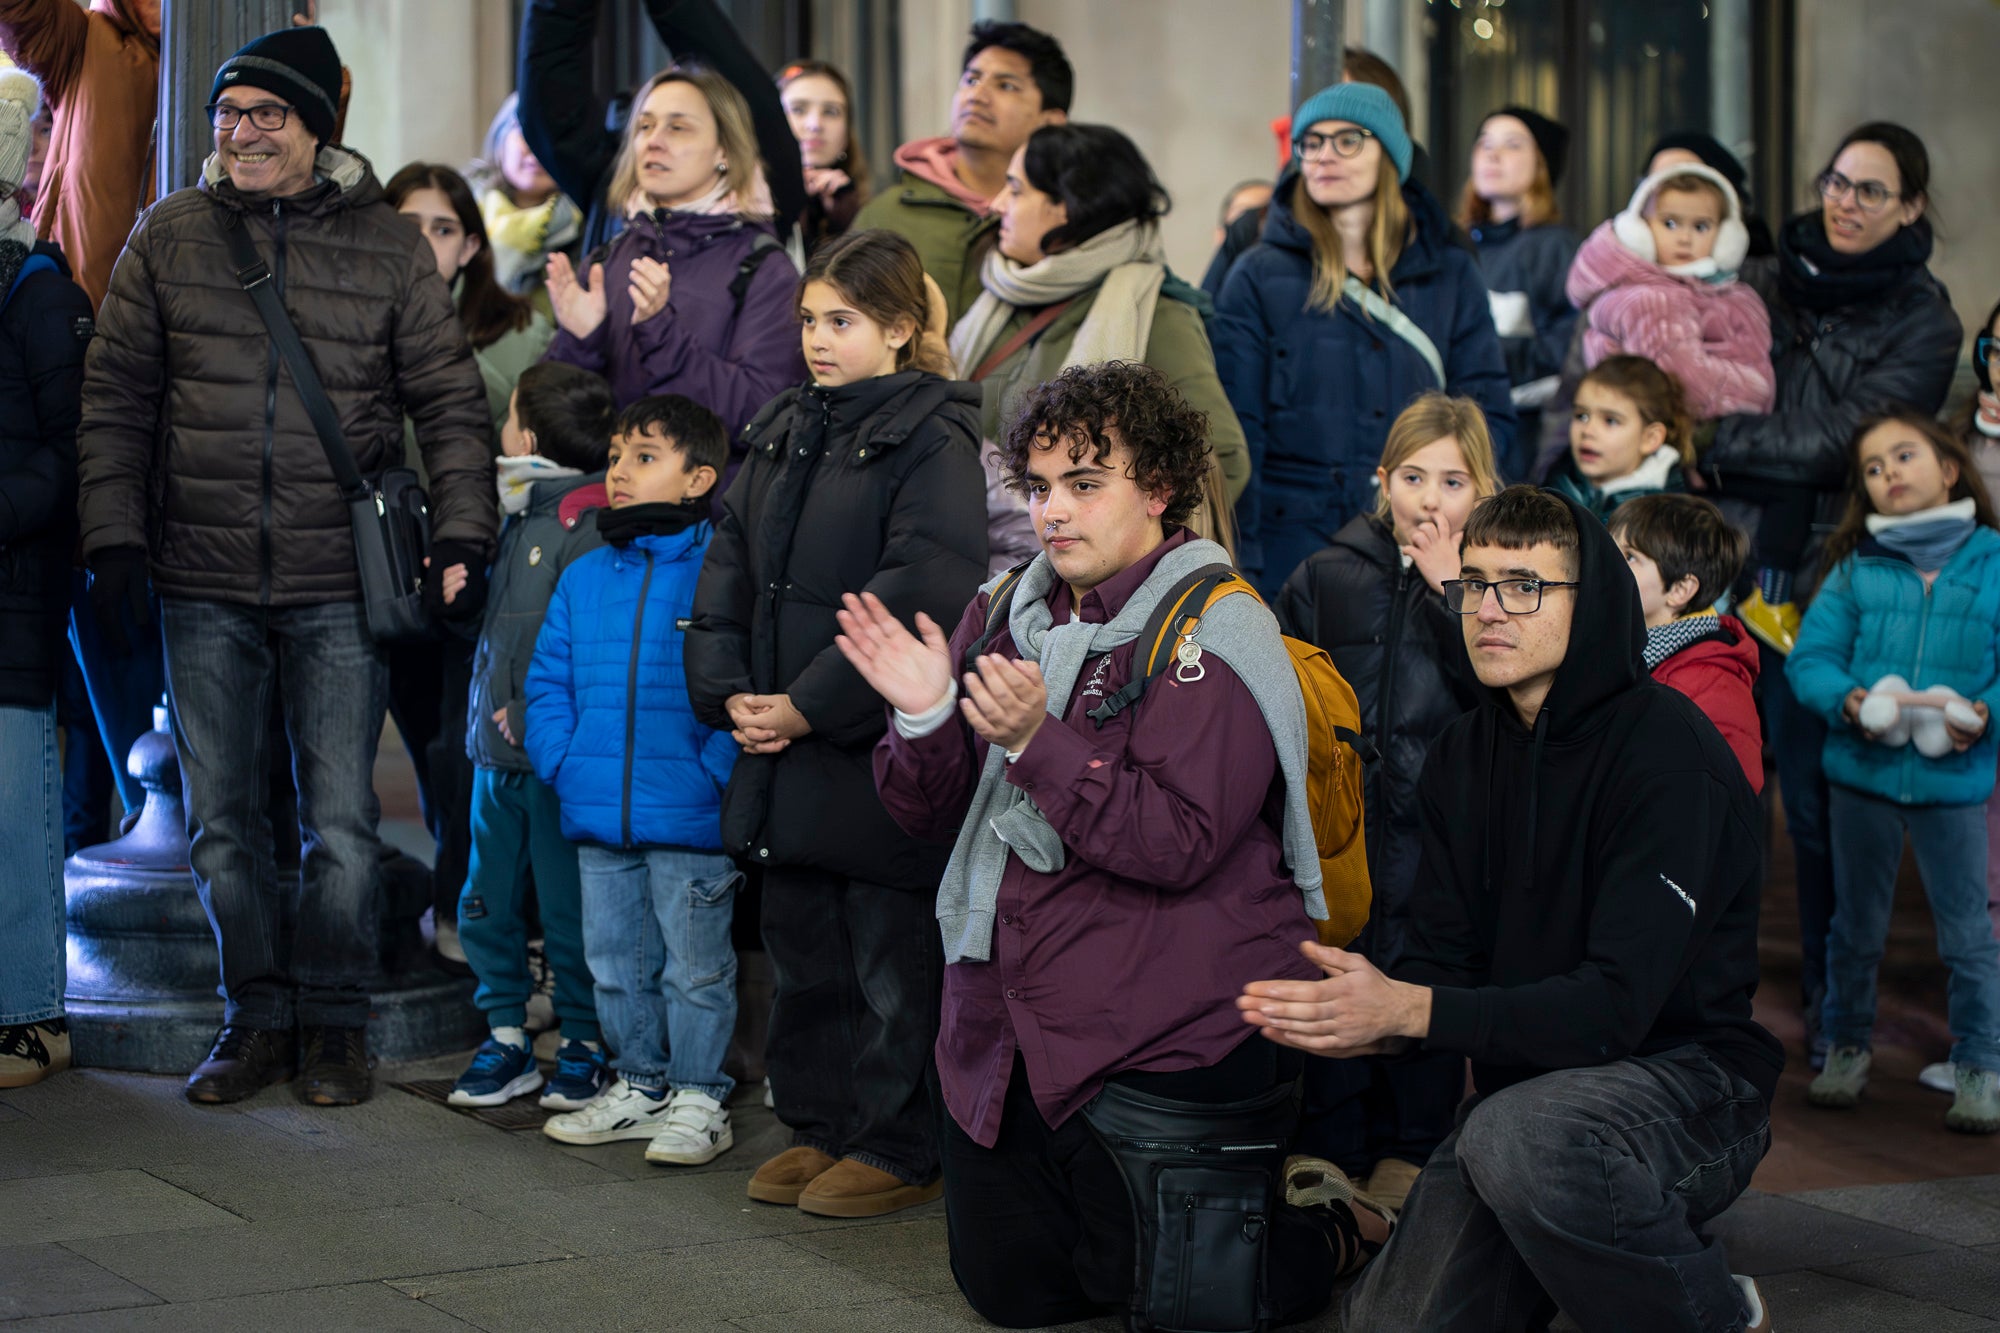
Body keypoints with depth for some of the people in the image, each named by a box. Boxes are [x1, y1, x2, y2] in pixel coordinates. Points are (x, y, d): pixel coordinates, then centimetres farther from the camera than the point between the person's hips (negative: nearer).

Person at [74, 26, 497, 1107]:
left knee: (340, 816, 2)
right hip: (204, 584, 2)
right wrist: (113, 534, -2)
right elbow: (116, 398, 6)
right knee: (221, 816, 7)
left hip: (340, 584, -2)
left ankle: (333, 1021, 15)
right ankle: (256, 1018, 21)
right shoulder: (171, 237, 5)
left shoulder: (387, 246, 2)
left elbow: (451, 402, 4)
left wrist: (460, 534, -6)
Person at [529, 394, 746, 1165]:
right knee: (616, 962, 15)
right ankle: (639, 1086, 29)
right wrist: (562, 762, 1)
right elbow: (548, 681, 14)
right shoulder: (584, 579, 10)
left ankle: (699, 1100, 13)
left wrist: (714, 771, -17)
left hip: (690, 820, -6)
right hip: (597, 818, 6)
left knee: (694, 966, 3)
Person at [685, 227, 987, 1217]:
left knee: (893, 959, 1)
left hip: (881, 753, -7)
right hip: (784, 758, 8)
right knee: (802, 950, 15)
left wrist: (810, 707, -17)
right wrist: (730, 692, -1)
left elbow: (919, 601, -19)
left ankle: (899, 1150, 11)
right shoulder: (784, 437, 13)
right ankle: (819, 1127, 28)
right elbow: (729, 570, 14)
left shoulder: (934, 443, -11)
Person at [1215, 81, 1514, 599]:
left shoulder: (1451, 277, 12)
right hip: (1290, 538, -2)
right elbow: (1236, 435, 2)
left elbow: (1489, 415, 12)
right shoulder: (1259, 278, 6)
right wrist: (1238, 566, -7)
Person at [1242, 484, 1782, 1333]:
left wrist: (1411, 1010, -32)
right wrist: (1362, 1017, -21)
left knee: (1516, 1135, -37)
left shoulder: (1666, 748, -17)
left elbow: (1618, 1003, -24)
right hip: (1524, 1082, 6)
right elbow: (1439, 959, 3)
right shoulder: (1464, 755, 7)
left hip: (1689, 1078, -6)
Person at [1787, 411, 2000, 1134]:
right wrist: (1848, 700, -19)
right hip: (1862, 771, 2)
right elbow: (1811, 656, -1)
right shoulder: (1857, 567, 2)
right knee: (1856, 926, 16)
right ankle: (1847, 1047, 32)